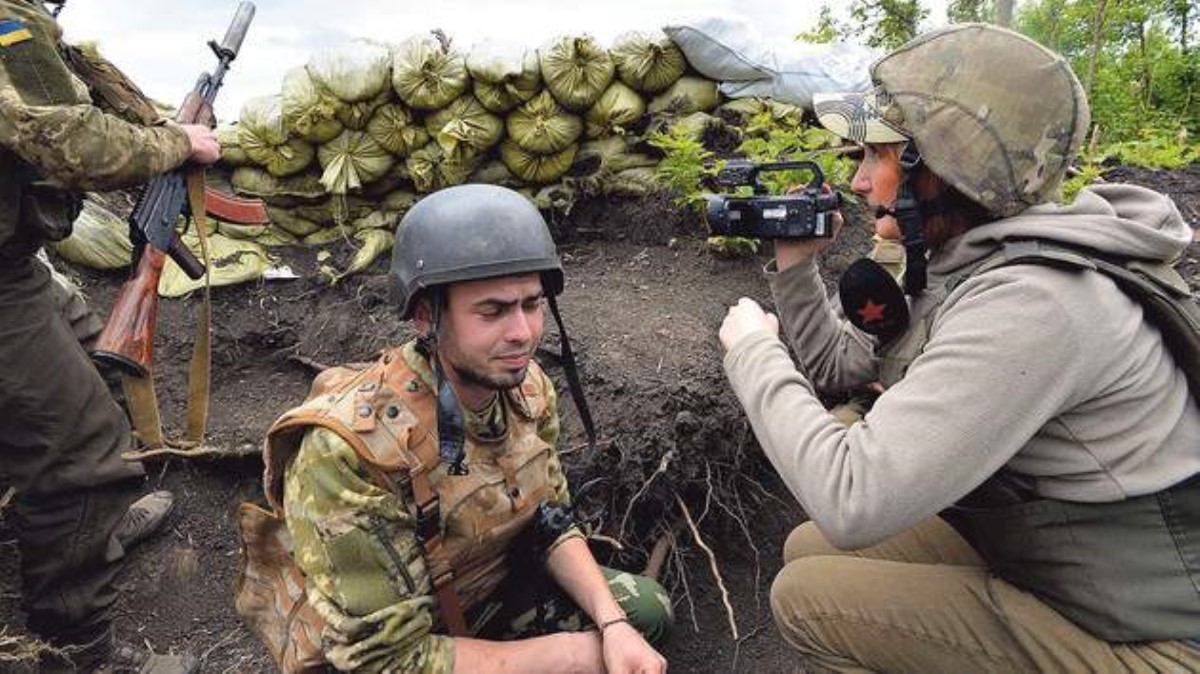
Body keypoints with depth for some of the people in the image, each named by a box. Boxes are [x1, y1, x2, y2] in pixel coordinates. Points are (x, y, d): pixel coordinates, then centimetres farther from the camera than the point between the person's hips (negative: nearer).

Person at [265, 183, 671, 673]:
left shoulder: (526, 386, -15)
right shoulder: (350, 450, -36)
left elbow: (551, 524, -3)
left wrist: (612, 624, -20)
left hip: (494, 586, 6)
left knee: (646, 610, 5)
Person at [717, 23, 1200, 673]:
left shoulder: (1029, 303, -31)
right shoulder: (965, 263, 0)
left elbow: (850, 502, -35)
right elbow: (838, 364, 14)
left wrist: (751, 350, -21)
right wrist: (794, 265, 1)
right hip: (1047, 550, 8)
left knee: (806, 596, -11)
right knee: (810, 550, 9)